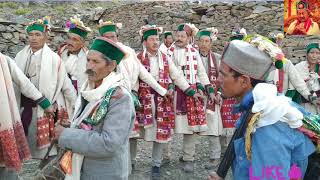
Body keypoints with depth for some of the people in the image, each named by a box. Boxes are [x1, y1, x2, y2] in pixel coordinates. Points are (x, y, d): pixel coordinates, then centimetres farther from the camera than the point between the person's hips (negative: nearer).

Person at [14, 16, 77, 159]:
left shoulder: (53, 58, -9)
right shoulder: (20, 56, 4)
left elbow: (65, 83, -6)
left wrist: (77, 105, -2)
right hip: (23, 105, 4)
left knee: (44, 141, 3)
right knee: (25, 138, 12)